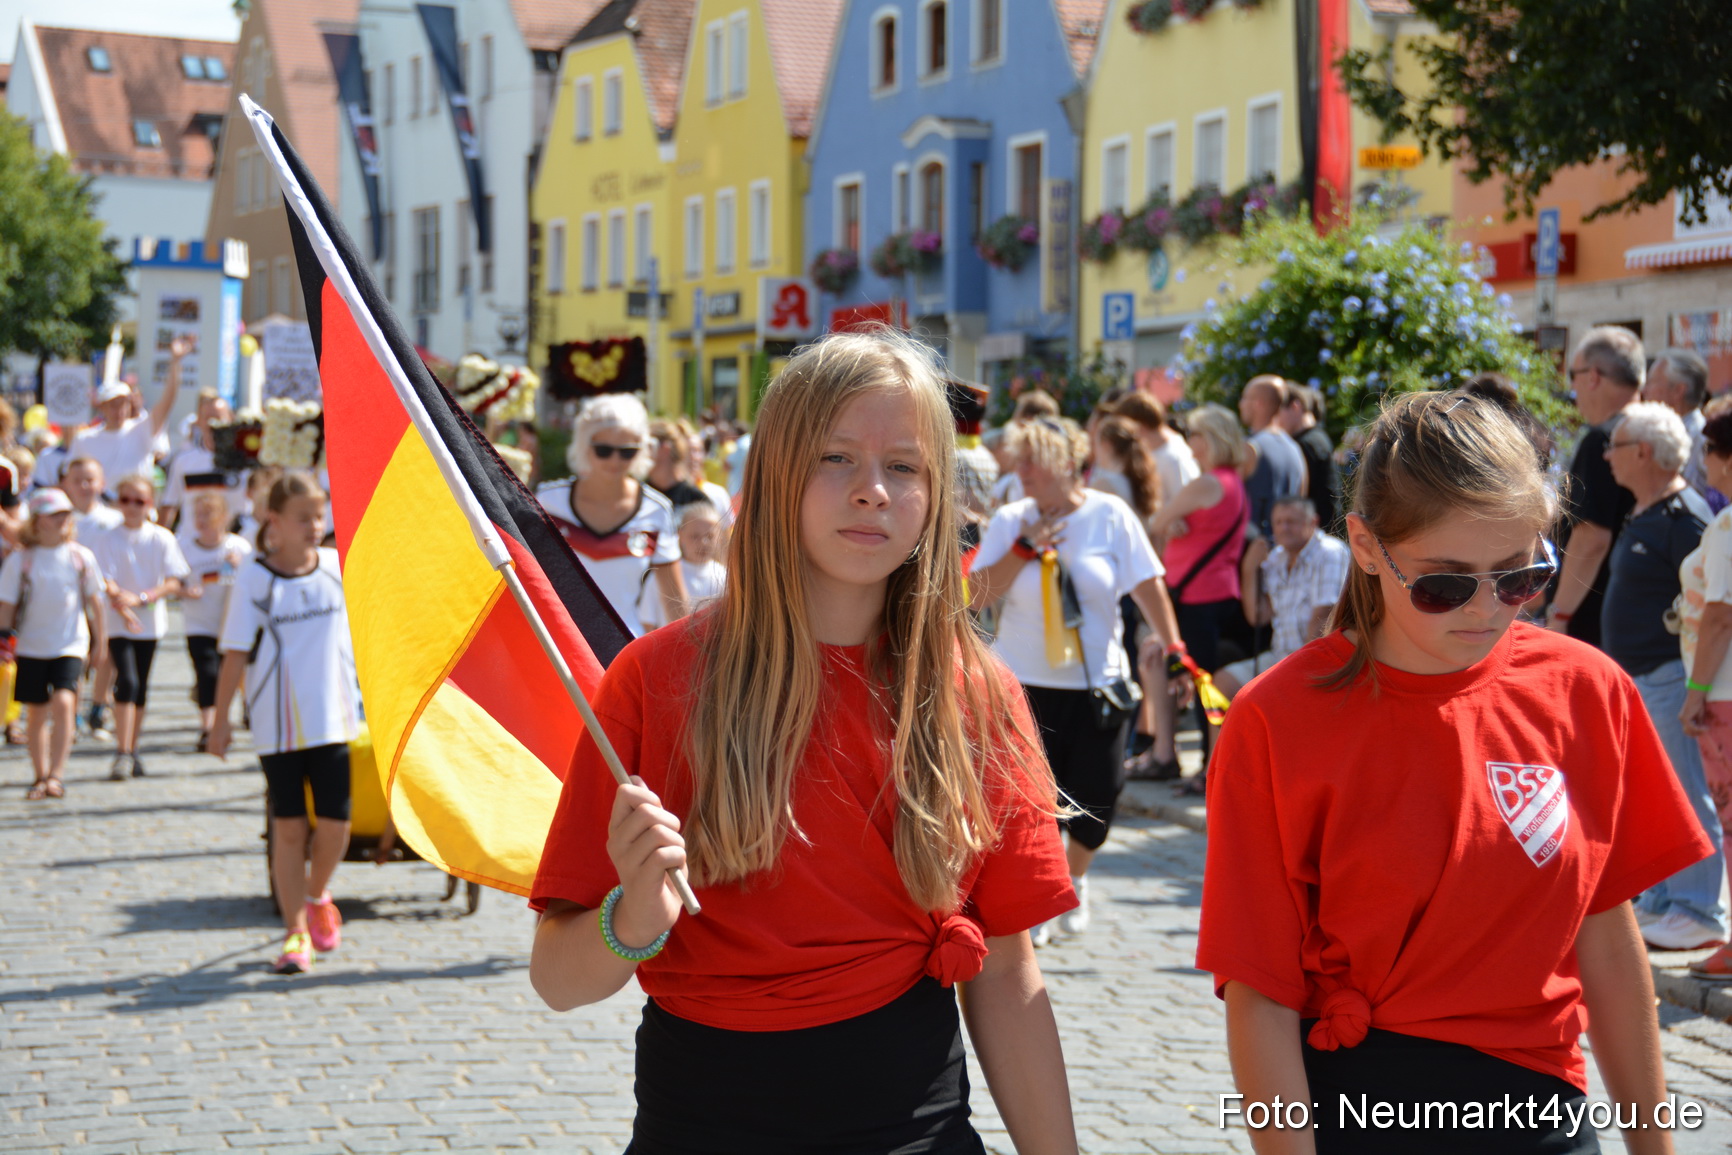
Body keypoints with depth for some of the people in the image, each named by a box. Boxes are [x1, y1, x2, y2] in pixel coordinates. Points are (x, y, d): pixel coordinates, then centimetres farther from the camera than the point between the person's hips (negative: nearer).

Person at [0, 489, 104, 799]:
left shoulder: (81, 557, 0)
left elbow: (93, 599, 10)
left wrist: (98, 635, 15)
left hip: (70, 644, -1)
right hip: (31, 647, 1)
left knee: (63, 702, -21)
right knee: (36, 714, 9)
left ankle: (57, 775, -19)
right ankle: (40, 776, 24)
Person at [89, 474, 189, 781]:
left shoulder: (162, 539, 0)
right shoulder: (107, 539, -3)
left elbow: (173, 583, -4)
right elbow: (106, 582, -11)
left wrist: (141, 598, -18)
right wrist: (123, 608, -28)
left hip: (151, 622, 2)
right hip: (118, 622, -2)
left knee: (141, 687, 10)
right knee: (127, 681, -16)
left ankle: (132, 750, 22)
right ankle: (123, 753, -15)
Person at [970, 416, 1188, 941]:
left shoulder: (1110, 515, -3)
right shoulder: (1010, 521, -1)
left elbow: (1148, 586, 1)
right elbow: (977, 596, -7)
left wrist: (1172, 648, -3)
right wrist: (1024, 549, -15)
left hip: (1097, 681, 0)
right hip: (1026, 682, 0)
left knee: (1096, 794, 1)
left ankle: (1075, 879, 33)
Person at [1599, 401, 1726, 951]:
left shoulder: (1683, 516, -16)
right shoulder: (1640, 515, 14)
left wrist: (1698, 685, -22)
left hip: (1671, 672, -10)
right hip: (1640, 675, 10)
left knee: (1687, 795, -4)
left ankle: (1698, 913, 2)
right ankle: (1662, 902, 25)